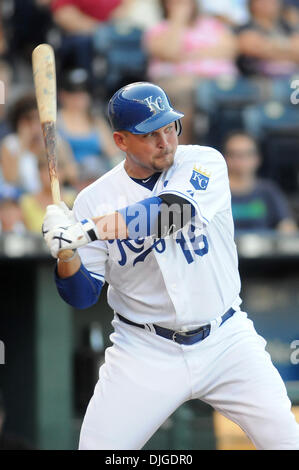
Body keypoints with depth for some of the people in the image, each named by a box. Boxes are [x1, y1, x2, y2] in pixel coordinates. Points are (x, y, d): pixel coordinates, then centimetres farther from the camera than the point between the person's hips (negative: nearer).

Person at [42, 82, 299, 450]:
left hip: (225, 339, 0)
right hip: (145, 348, 0)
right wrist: (66, 253, -25)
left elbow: (175, 209, -26)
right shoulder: (95, 200, -3)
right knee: (97, 447, -9)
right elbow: (83, 297, -4)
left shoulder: (206, 164, -4)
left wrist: (91, 230, -36)